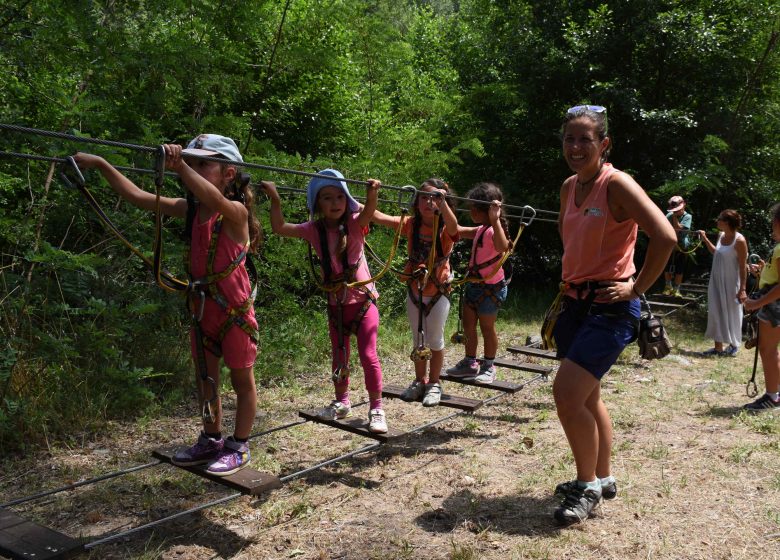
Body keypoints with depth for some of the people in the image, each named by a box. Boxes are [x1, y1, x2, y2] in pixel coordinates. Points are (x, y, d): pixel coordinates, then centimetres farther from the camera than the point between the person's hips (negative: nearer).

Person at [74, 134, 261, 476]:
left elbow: (215, 199, -42)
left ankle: (239, 447, 23)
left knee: (242, 381, 10)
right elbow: (137, 197, -4)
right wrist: (101, 164, -13)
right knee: (206, 378, 18)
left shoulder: (236, 213, -19)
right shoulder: (190, 210, 0)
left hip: (235, 310, -7)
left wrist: (180, 167, -55)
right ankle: (211, 440, 35)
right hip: (202, 309, 7)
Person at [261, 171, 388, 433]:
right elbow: (279, 228, -12)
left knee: (368, 355, -6)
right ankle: (341, 402, 35)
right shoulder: (314, 230, -5)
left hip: (363, 300, -3)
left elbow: (368, 212, -33)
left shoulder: (354, 224, -12)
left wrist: (372, 194, -55)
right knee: (339, 357, 16)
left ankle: (376, 408, 7)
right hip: (336, 304, 4)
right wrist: (275, 200, -28)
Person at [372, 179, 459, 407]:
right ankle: (420, 381, 31)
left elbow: (453, 225, -39)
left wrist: (442, 202, -56)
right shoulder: (411, 225, -6)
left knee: (435, 340, 8)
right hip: (414, 291, 4)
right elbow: (380, 217, -16)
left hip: (438, 293, -3)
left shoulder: (446, 230, -14)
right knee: (417, 340, 16)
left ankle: (434, 384, 25)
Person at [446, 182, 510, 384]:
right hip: (474, 284, 9)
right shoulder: (481, 230, 7)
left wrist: (495, 220, -50)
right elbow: (459, 231, 21)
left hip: (490, 287, -9)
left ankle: (488, 367, 20)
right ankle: (470, 363, 28)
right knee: (468, 324, 15)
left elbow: (503, 247, -45)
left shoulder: (493, 230, -22)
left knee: (487, 327, 5)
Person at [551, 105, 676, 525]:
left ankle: (587, 486, 5)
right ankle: (603, 479, 34)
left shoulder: (617, 184, -15)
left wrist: (636, 287, -17)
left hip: (610, 306, -8)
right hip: (576, 303, 8)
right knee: (587, 397, 17)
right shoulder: (569, 187, 9)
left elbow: (664, 236, -24)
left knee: (567, 394, -14)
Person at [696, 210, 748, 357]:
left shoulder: (739, 240, -18)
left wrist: (743, 289, -17)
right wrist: (705, 239, 13)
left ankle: (733, 344, 27)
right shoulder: (721, 235, 3)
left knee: (731, 314, 8)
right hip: (716, 281, 7)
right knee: (716, 313, 9)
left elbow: (743, 266, -16)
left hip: (731, 283, -7)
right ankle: (718, 347, 18)